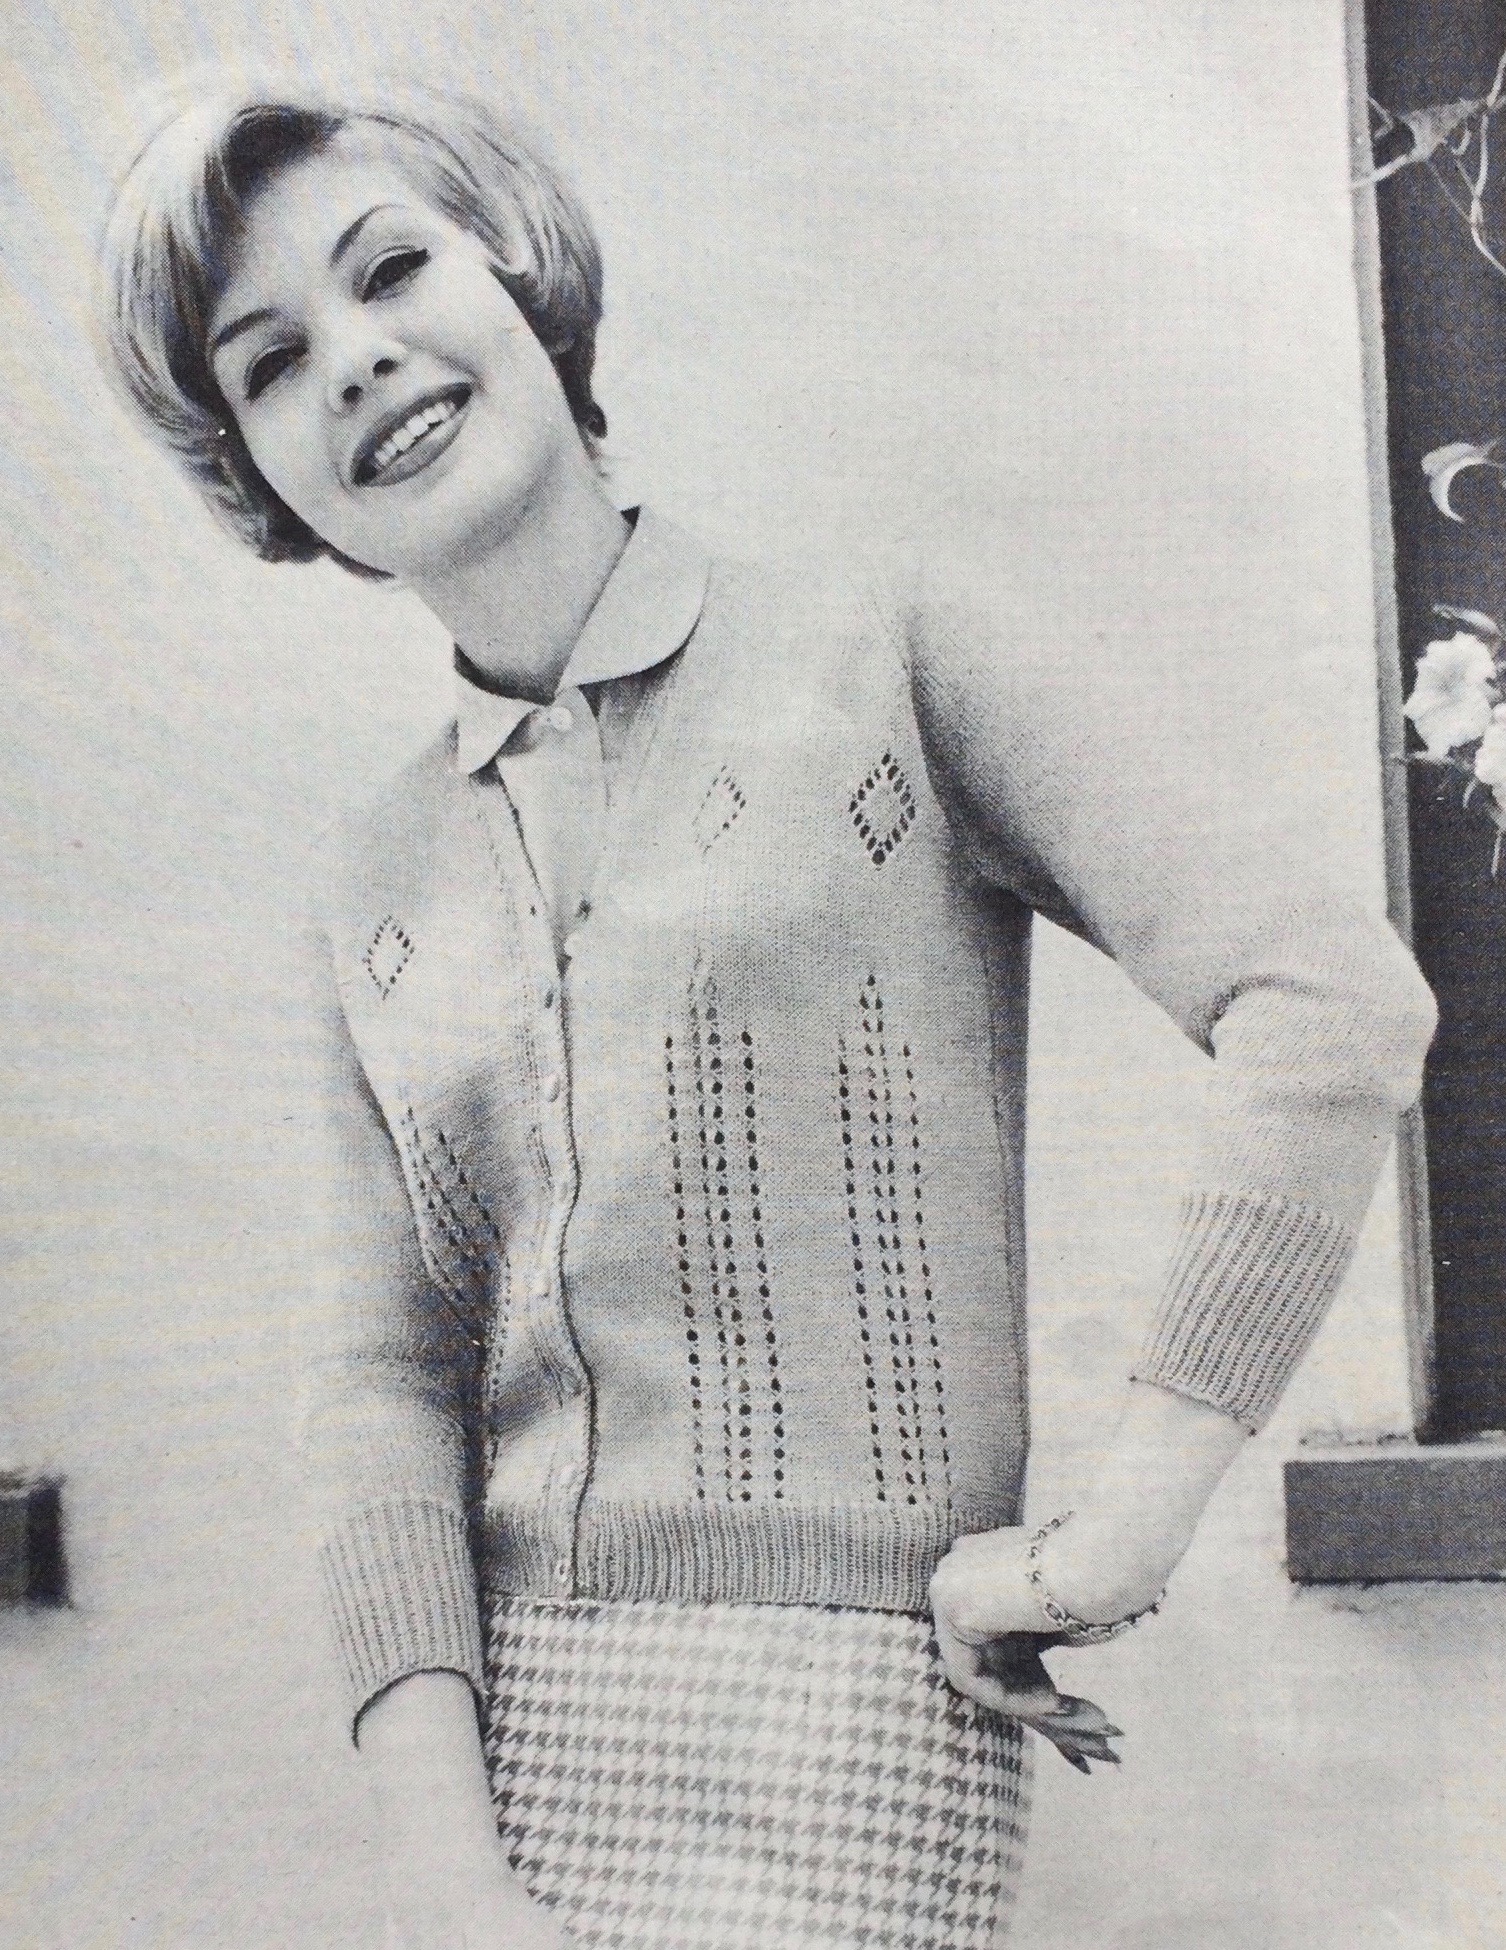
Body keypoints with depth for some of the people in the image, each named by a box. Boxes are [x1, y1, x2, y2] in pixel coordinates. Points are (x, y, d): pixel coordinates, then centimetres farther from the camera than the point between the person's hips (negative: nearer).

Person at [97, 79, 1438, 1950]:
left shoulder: (882, 652, -2)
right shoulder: (376, 879, 10)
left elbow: (1335, 1002, -9)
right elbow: (384, 1373, 3)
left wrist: (1117, 1533, -11)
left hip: (842, 1713, -4)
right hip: (493, 1715, 4)